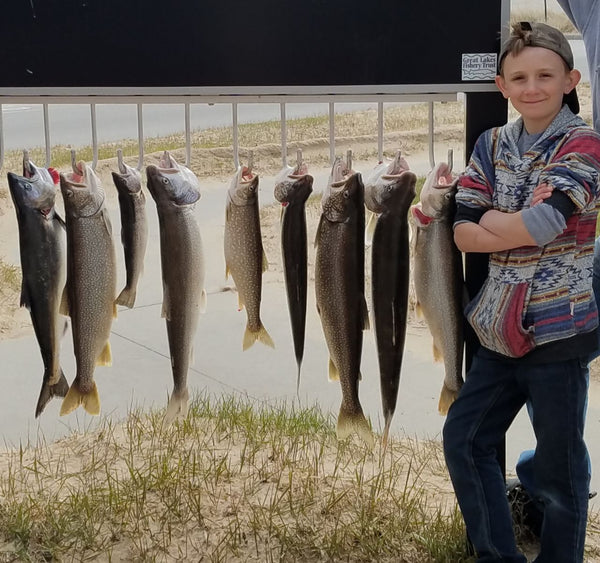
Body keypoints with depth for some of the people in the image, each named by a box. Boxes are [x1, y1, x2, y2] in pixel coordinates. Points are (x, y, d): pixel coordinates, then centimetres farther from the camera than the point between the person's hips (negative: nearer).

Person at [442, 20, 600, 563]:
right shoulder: (492, 144, 7)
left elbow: (536, 225, -23)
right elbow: (463, 233, -1)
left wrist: (489, 220, -6)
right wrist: (518, 229, -15)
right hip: (499, 326, 7)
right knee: (463, 439, 13)